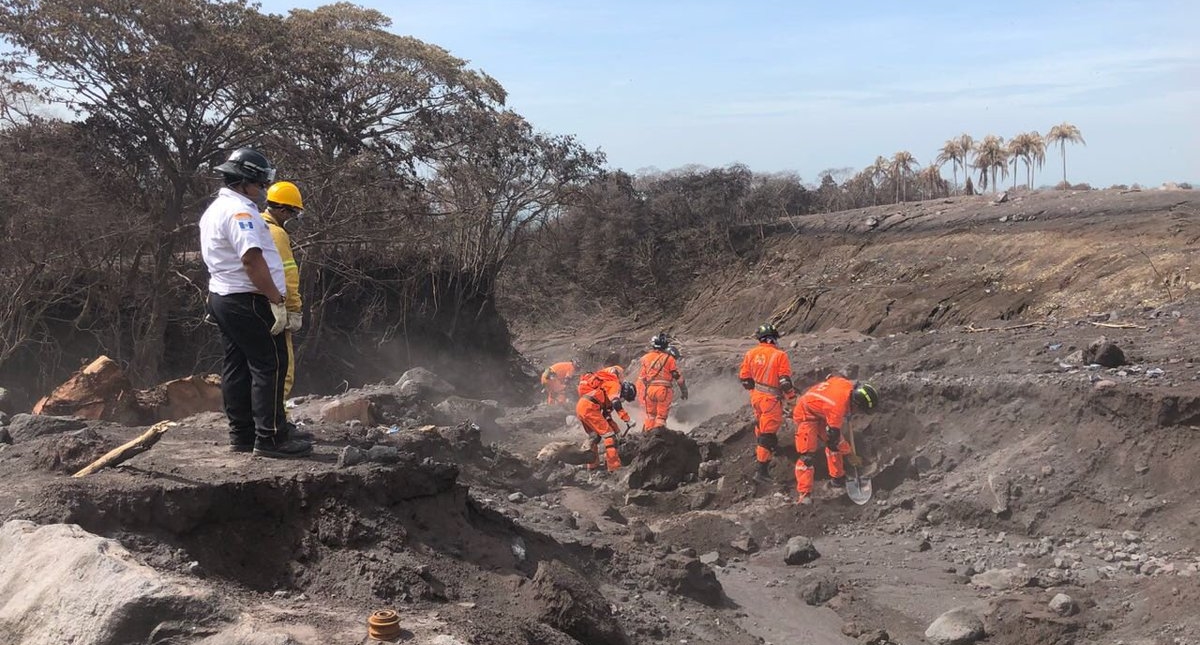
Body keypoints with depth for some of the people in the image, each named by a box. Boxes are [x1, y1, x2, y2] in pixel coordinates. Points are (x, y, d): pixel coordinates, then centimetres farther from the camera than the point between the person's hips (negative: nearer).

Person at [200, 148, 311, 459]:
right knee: (270, 366, -8)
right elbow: (252, 258, -26)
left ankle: (241, 436, 16)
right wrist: (277, 301, -25)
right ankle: (270, 438, -8)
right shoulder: (240, 210, -16)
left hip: (221, 297, 11)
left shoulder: (214, 210, 19)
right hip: (248, 301, -11)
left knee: (237, 368, 11)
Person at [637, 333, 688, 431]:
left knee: (650, 415, 18)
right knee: (661, 416, 7)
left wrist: (640, 393, 14)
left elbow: (641, 377, 6)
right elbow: (678, 377, -2)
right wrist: (684, 391, 10)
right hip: (664, 390, -3)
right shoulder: (669, 358, -5)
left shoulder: (646, 358, 4)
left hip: (650, 389, 3)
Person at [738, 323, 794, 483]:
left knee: (761, 424, 30)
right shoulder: (780, 355, -14)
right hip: (771, 399, -6)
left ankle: (759, 452, 52)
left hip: (756, 397, 6)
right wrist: (792, 397, 0)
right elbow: (785, 381, -16)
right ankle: (762, 470, -3)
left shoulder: (751, 354, 1)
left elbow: (744, 378, 5)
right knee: (768, 434, -2)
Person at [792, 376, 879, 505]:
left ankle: (837, 478, 28)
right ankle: (803, 493, -11)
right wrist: (848, 454, -12)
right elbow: (833, 436, -25)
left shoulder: (850, 386, -18)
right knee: (808, 454, -14)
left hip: (820, 411, 9)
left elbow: (832, 379, 8)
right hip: (806, 414, -9)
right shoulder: (838, 406, -37)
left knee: (835, 443, 13)